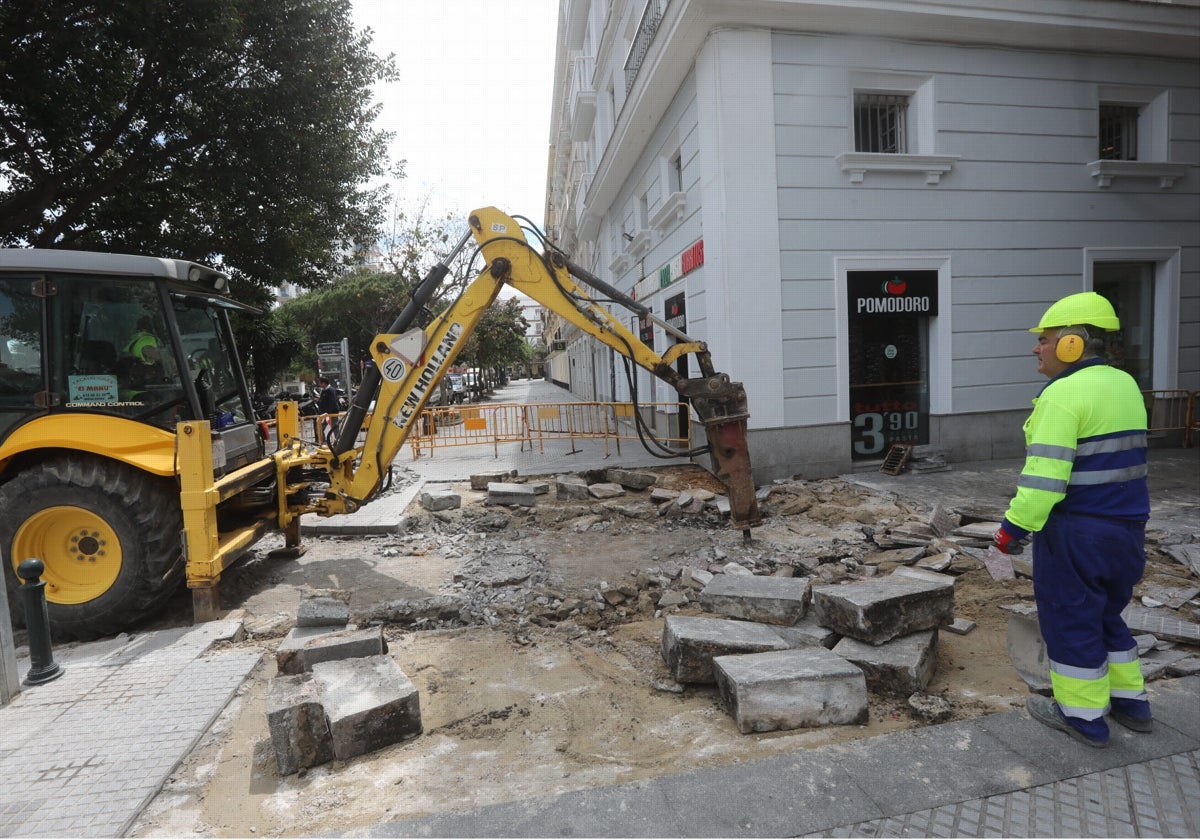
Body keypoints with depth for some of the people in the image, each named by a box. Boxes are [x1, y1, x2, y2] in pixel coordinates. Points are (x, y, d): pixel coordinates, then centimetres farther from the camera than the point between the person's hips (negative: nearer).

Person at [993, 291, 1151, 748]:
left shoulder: (1064, 393, -19)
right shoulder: (1125, 385, 9)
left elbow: (1044, 474, -24)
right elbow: (1120, 458, 15)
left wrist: (1014, 525, -17)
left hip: (1076, 530, -9)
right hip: (1126, 526, 9)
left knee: (1070, 620, 7)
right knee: (1105, 615, 24)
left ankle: (1083, 715, 20)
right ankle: (1130, 702, 34)